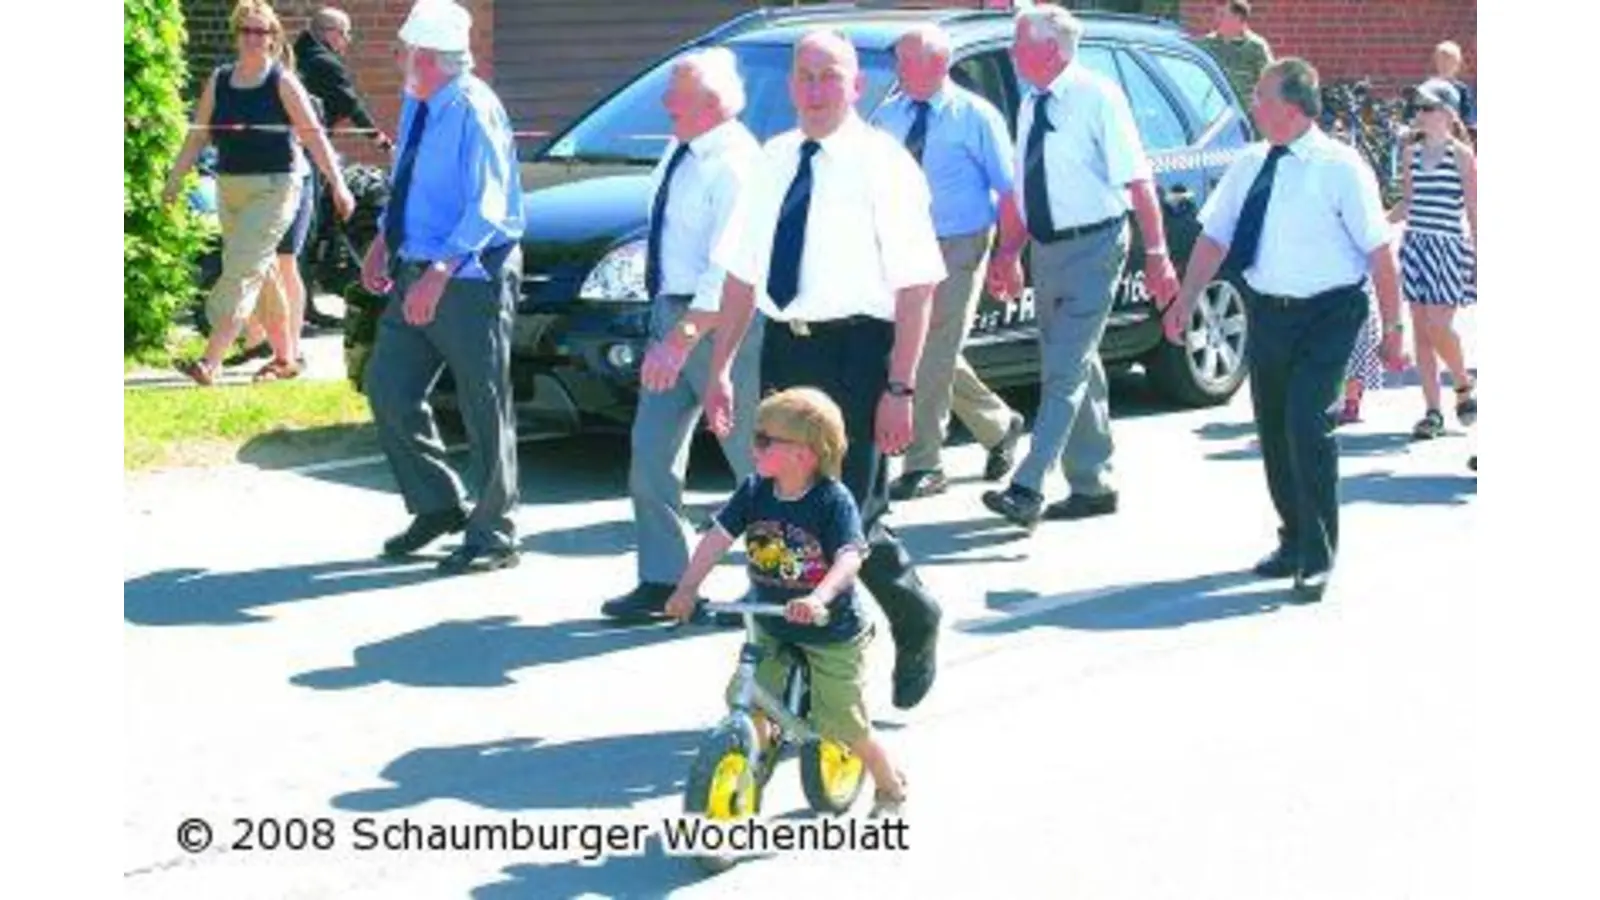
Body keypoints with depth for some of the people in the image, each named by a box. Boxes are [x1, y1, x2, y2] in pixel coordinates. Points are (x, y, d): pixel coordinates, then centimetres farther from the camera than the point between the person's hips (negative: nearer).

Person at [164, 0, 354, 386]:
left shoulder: (282, 82, -5)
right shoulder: (219, 80, 8)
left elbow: (314, 136, -7)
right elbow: (198, 134, 11)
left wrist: (338, 184, -10)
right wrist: (175, 179, 4)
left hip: (274, 188, -6)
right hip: (230, 187, 6)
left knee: (242, 268, -15)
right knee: (263, 272, 13)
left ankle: (210, 361, -22)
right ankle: (285, 357, 25)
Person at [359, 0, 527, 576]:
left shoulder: (474, 110, -18)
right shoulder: (415, 105, 9)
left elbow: (487, 207, -23)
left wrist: (439, 274, -30)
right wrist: (383, 242, 11)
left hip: (471, 278, -9)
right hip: (418, 271, 9)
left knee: (484, 408, 0)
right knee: (388, 389, 10)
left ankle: (492, 537, 10)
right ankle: (435, 505, 25)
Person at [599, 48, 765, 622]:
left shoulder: (734, 165, -19)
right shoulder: (682, 152, 8)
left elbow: (727, 271, -25)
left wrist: (682, 339, -28)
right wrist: (667, 328, 18)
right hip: (672, 311, 9)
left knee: (751, 456, 3)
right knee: (651, 451, 7)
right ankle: (661, 580, 15)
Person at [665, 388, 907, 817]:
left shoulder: (833, 500, -21)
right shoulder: (754, 491, -7)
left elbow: (849, 558, -32)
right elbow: (718, 537, -11)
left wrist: (819, 598, -49)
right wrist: (687, 588, -23)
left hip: (832, 635, -5)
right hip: (771, 632, 5)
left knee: (844, 724, 0)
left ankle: (891, 786, 27)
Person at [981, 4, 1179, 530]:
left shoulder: (1097, 97, -13)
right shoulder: (1032, 105, 9)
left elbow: (1137, 180, -15)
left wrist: (1156, 254, -17)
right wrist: (1009, 250, 14)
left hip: (1092, 247, -8)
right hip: (1047, 250, 8)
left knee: (1064, 371, -12)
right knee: (1078, 370, 14)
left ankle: (1028, 490, -17)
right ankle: (1092, 486, 23)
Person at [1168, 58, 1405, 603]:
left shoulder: (1340, 167, -11)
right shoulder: (1251, 166, 5)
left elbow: (1379, 251, -10)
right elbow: (1214, 236, 9)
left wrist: (1391, 327, -10)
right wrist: (1184, 302, 3)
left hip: (1327, 316, -6)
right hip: (1266, 310, 6)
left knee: (1309, 427, -14)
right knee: (1273, 431, 13)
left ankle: (1317, 559, -2)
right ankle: (1294, 540, 32)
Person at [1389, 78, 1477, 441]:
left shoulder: (1461, 154, -5)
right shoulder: (1412, 154, 10)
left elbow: (1473, 210, -4)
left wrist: (1479, 257, -6)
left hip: (1449, 247, -5)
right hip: (1415, 245, 6)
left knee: (1438, 325, -14)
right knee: (1421, 331, 3)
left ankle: (1464, 386, 12)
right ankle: (1433, 411, 8)